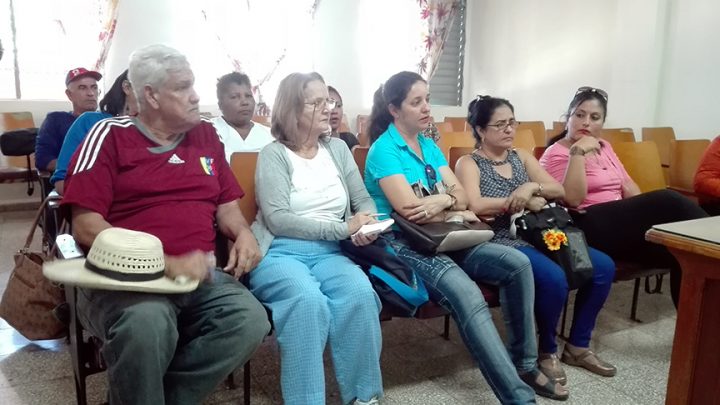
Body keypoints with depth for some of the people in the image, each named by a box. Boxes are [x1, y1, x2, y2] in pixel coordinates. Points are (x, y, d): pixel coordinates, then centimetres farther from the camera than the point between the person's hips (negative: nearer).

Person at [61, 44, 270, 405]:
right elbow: (85, 225, -6)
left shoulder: (206, 136, 16)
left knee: (251, 320, -25)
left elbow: (226, 205, 20)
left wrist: (243, 234, -4)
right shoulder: (110, 136, 2)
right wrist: (164, 263, -16)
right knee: (148, 324, -37)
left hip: (201, 273, 4)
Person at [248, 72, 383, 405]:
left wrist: (365, 224, -11)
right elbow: (278, 220, -12)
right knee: (308, 301, -35)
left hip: (329, 253, 4)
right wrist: (344, 228, -16)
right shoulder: (273, 155, -1)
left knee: (360, 294, -28)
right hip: (280, 253, -3)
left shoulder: (338, 148, 15)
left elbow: (364, 200, 14)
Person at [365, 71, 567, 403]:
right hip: (401, 245, -8)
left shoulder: (429, 145, 15)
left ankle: (525, 365, 3)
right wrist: (455, 214, -3)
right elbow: (409, 210, -19)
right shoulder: (383, 150, -9)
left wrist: (442, 201, -16)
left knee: (517, 263, -9)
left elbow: (461, 197, 8)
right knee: (468, 296, -33)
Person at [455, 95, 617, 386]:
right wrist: (524, 202, -12)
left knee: (603, 266, -7)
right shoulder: (469, 163, -1)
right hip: (501, 244, -7)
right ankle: (547, 351, -3)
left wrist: (532, 188, -12)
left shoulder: (522, 157, 17)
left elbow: (559, 191, 10)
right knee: (553, 278, -31)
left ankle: (577, 346, 9)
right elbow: (474, 206, -20)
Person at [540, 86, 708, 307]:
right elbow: (573, 199, -17)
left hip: (620, 223, 8)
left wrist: (647, 212, 2)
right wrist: (578, 152, -19)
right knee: (668, 201, -24)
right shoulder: (556, 153, -1)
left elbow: (628, 188, 20)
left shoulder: (604, 147, 23)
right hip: (589, 227, -8)